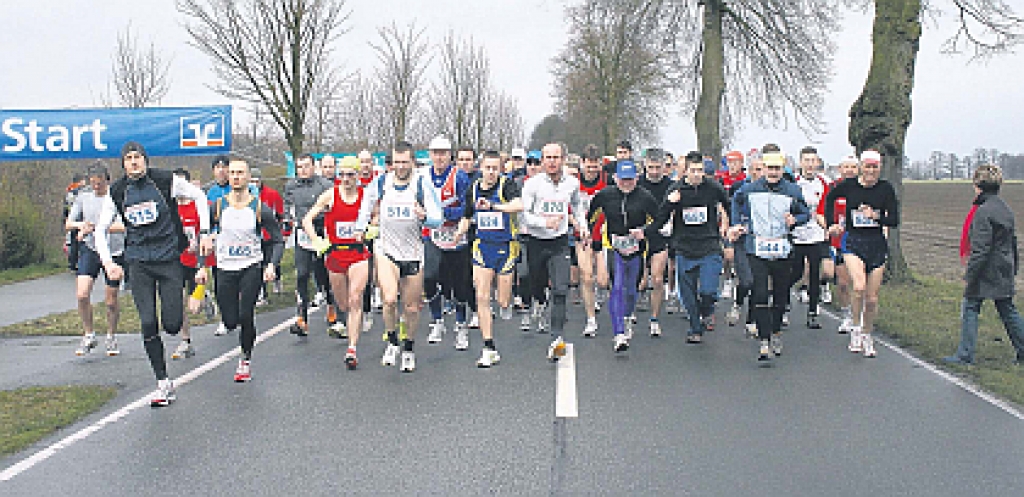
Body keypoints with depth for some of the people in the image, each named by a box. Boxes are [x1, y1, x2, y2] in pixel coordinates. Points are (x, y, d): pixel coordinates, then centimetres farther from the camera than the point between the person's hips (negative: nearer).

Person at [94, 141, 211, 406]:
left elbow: (199, 196, 8)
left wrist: (204, 232, 3)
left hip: (168, 258, -2)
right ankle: (164, 385, 3)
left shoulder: (165, 181, -5)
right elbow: (101, 229, 10)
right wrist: (107, 261, -4)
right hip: (138, 261, 2)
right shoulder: (117, 191, 3)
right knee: (148, 324, -6)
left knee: (172, 326, -6)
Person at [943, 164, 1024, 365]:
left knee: (970, 308, -1)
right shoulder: (1006, 209, 11)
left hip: (985, 272, -9)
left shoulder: (983, 212, -17)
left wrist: (969, 275, -15)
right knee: (1007, 310, 15)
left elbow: (980, 249, -20)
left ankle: (965, 354, 1)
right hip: (1004, 272, 9)